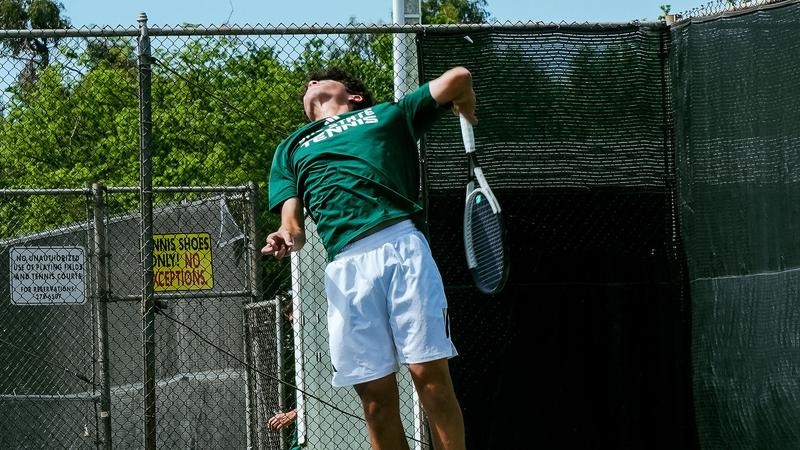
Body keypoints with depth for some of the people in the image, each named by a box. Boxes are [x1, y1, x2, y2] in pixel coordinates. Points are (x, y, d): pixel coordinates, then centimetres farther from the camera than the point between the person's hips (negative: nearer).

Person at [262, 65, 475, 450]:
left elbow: (458, 78, 22)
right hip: (345, 266, 2)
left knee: (431, 376, -12)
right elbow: (294, 222, 19)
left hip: (402, 245, -2)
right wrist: (287, 239, -3)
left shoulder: (386, 114, 25)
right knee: (377, 398, -4)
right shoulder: (292, 148, 32)